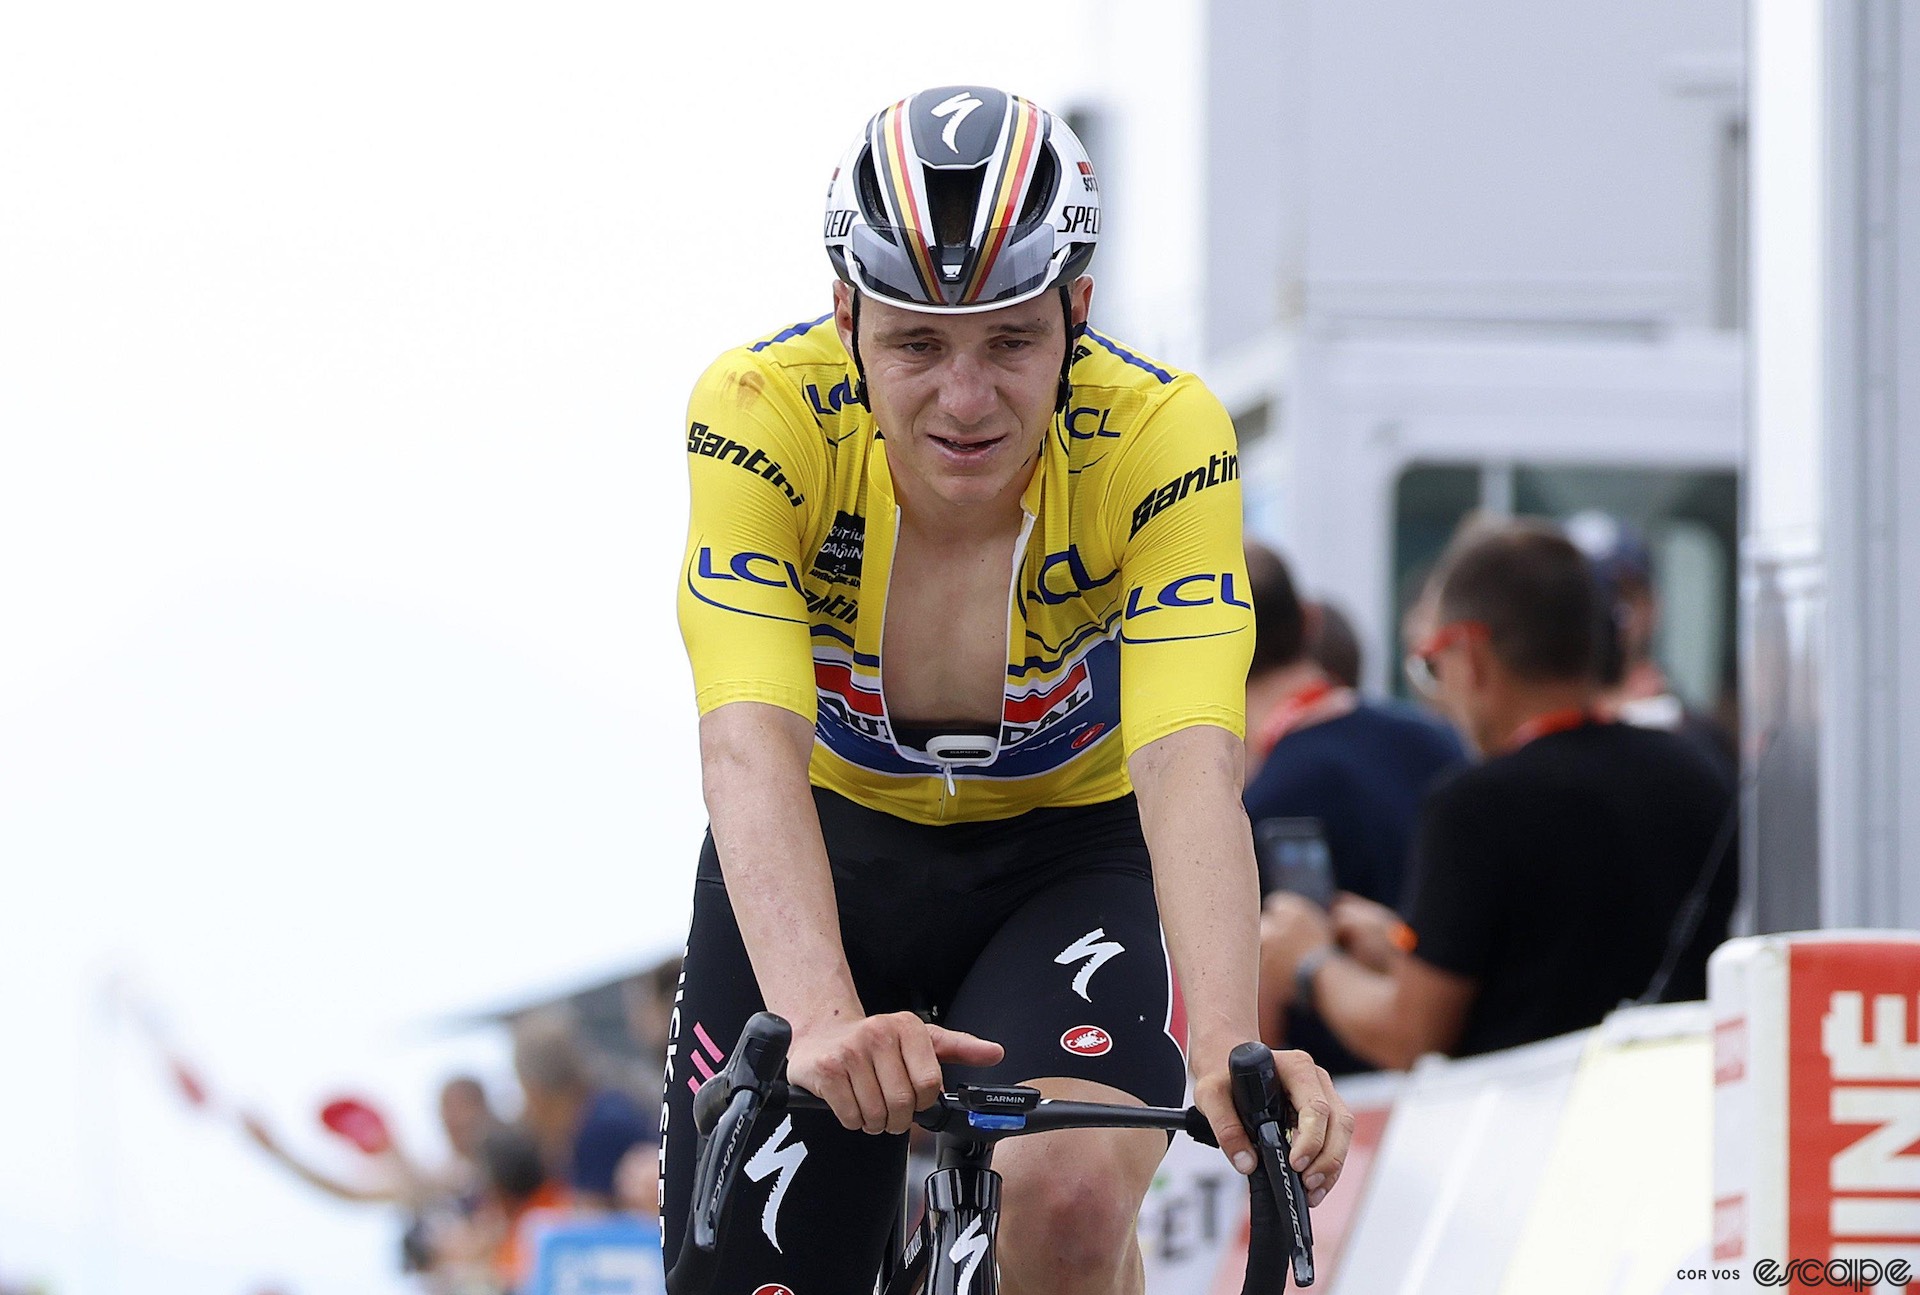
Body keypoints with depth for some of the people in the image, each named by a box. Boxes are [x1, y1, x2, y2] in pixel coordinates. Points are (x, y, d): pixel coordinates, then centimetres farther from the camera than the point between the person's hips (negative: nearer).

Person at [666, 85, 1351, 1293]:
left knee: (1069, 1195, -30)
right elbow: (752, 751, -39)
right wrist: (821, 1022, -57)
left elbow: (1188, 763, -39)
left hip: (1072, 859, -1)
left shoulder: (1160, 436, -27)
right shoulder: (762, 413, -27)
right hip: (828, 851, 1)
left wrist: (1228, 1052, -56)